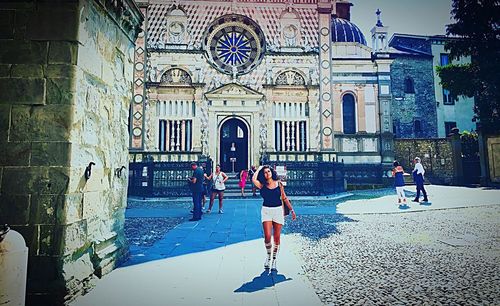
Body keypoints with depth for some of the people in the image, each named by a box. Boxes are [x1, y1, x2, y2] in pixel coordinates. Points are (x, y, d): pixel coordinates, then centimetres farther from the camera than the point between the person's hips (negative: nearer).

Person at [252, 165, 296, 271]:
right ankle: (268, 255, 20)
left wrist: (292, 210, 9)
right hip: (266, 211, -1)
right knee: (267, 237, -9)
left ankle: (274, 260, 20)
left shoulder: (278, 184, 3)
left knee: (276, 238, 4)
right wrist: (259, 168, -4)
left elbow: (284, 198, 10)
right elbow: (253, 179, -20)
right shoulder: (262, 185, 0)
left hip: (278, 210, 1)